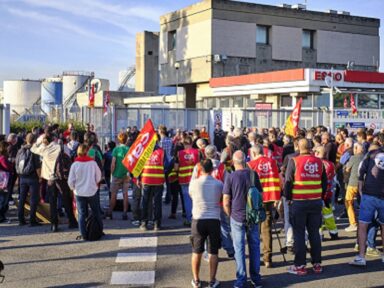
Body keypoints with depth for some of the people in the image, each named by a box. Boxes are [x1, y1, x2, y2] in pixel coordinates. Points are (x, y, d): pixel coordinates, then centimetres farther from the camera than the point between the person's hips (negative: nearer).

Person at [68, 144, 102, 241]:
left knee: (82, 214, 7)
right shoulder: (92, 163, -9)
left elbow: (70, 181, -6)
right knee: (96, 213, 15)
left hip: (79, 193, -1)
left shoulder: (75, 165, -10)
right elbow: (98, 177, 2)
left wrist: (74, 188, 14)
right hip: (92, 192, 1)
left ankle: (83, 235, 5)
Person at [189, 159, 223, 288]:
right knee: (213, 253, 9)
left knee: (196, 252, 12)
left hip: (198, 220, 0)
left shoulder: (194, 183, -6)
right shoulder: (219, 184, -2)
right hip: (214, 220, 0)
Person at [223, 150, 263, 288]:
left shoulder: (230, 177, -10)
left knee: (239, 248, 6)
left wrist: (230, 215, 7)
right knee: (254, 246, 12)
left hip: (237, 217, -2)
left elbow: (226, 202, -9)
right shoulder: (253, 174, -3)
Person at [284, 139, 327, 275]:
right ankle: (317, 264, 18)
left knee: (299, 234, 4)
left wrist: (288, 197, 6)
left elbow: (288, 182, -6)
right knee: (314, 233, 13)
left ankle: (300, 266, 6)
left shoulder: (294, 161, -8)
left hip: (298, 202, -3)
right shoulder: (319, 162, 4)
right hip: (316, 202, 4)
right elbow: (324, 183, 9)